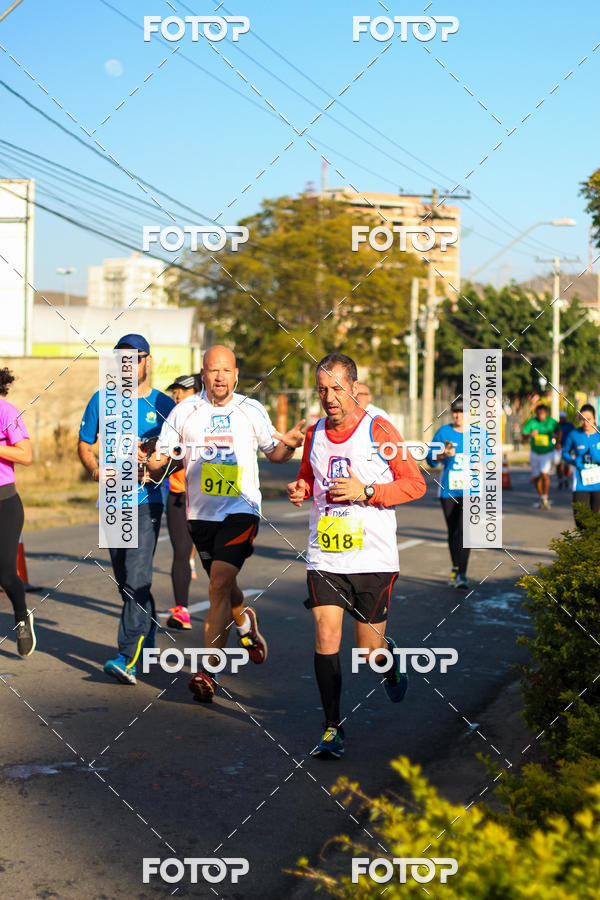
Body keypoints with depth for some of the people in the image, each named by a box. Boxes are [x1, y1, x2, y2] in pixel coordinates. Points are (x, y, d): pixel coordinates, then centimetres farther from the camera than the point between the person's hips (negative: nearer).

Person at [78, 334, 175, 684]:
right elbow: (85, 444, 12)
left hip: (147, 501, -4)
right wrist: (97, 469, -9)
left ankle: (129, 656, -16)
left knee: (137, 576, -14)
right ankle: (147, 633, 33)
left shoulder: (163, 405, 3)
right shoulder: (102, 400, 8)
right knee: (124, 578, 13)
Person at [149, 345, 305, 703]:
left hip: (241, 509, -3)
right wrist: (146, 459, -18)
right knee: (222, 586, 16)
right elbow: (161, 457, 4)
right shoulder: (185, 410, 2)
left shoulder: (252, 410, 1)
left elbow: (274, 453, 12)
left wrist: (287, 445, -10)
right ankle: (245, 620, 52)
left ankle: (208, 670, -13)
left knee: (220, 584, -17)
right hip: (201, 512, 3)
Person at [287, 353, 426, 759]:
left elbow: (415, 484, -4)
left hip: (373, 557, -3)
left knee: (369, 646, 5)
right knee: (326, 636, -8)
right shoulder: (314, 435, 6)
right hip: (325, 555, 3)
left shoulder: (379, 431, -7)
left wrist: (366, 491, -16)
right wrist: (301, 489, -1)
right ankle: (332, 728, 2)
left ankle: (390, 656, 43)